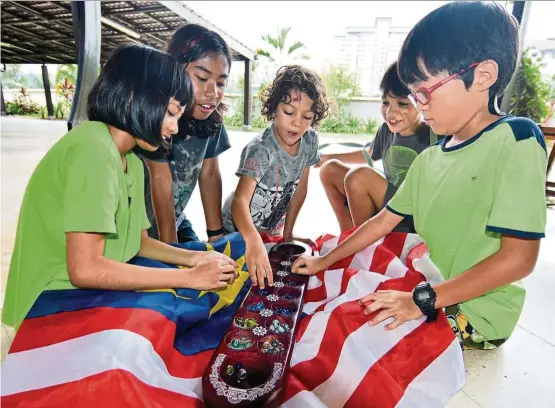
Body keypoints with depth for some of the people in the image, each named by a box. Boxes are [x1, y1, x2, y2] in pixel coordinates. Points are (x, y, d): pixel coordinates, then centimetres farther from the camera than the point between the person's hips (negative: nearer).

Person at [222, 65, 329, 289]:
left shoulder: (310, 141, -14)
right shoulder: (260, 149, -33)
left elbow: (299, 189, -4)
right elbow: (240, 200, -45)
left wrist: (287, 233, 1)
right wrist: (253, 241, -64)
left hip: (273, 227, 6)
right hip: (240, 229, -5)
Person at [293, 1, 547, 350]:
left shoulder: (517, 140, -18)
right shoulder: (429, 158, 3)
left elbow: (518, 257, -21)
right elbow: (384, 221, 7)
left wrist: (422, 299, -22)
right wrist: (324, 261, 7)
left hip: (476, 312, -6)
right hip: (429, 292, 6)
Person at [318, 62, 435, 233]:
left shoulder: (434, 137, -21)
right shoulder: (387, 130, -1)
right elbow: (368, 155, 21)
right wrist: (325, 157, 25)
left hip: (411, 223, -7)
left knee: (360, 175, -27)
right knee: (329, 169, 4)